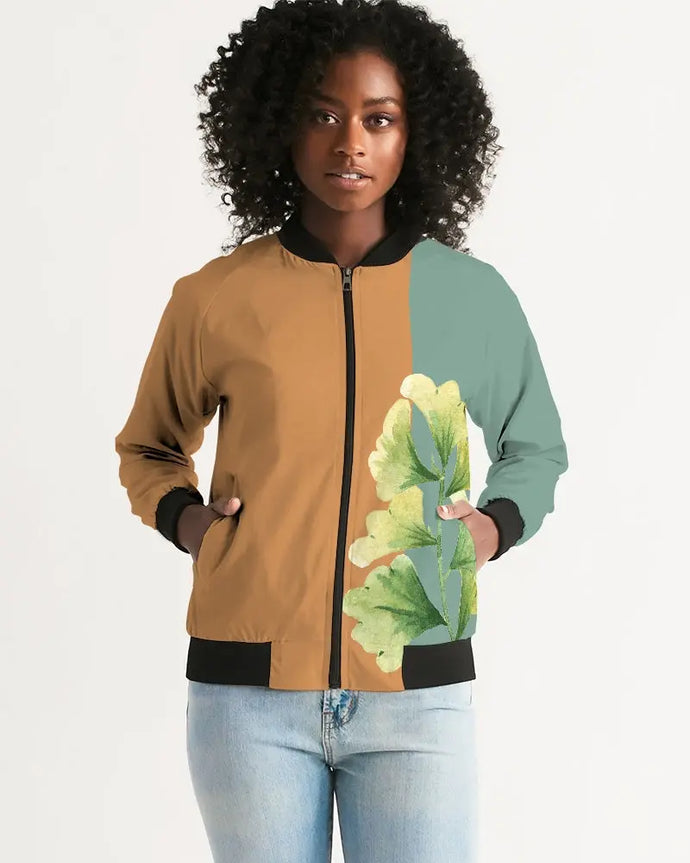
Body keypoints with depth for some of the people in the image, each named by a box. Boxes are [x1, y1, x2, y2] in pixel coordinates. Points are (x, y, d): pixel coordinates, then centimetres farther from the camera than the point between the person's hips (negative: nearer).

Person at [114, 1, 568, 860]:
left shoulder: (473, 296, 2)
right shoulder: (214, 298, 0)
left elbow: (537, 449, 19)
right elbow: (147, 447, 19)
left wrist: (497, 524, 0)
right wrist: (183, 517, -1)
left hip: (417, 694, 0)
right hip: (250, 692, 0)